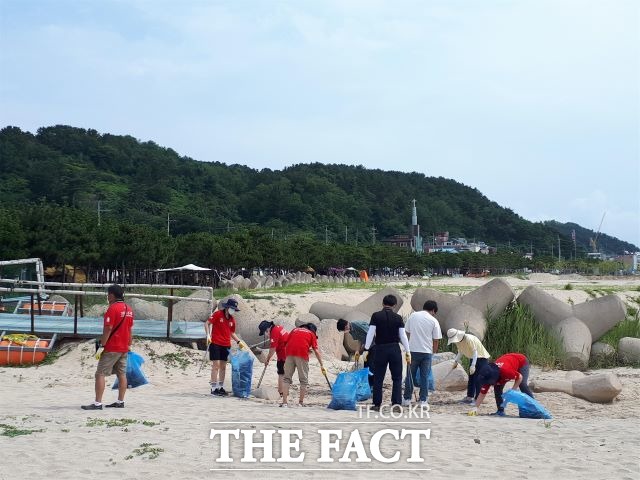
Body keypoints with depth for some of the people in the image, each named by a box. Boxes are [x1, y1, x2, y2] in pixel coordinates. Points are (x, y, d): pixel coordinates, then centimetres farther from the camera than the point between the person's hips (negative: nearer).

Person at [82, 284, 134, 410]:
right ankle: (120, 401, 14)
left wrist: (101, 346, -16)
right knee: (122, 374, 11)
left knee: (100, 374, -6)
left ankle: (98, 403, -10)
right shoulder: (128, 309, 11)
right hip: (124, 348, 8)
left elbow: (108, 329, -19)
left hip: (111, 348, -8)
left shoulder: (113, 308, -14)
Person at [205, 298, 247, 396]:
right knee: (216, 365, -7)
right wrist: (208, 335, -18)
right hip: (215, 344, -6)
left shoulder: (232, 320, 10)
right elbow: (207, 323, -7)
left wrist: (239, 341, 9)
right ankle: (214, 388, -3)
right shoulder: (218, 314, -6)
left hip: (226, 345, 6)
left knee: (223, 366, 9)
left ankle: (221, 387, 18)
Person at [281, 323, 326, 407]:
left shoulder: (294, 330, 29)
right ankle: (301, 402, 8)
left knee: (287, 378, 7)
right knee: (304, 380, 9)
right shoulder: (311, 334, 19)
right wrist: (322, 365, 11)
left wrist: (285, 359, 26)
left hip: (289, 353, 3)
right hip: (302, 354, -3)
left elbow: (287, 343, 21)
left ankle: (284, 402, 2)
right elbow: (316, 351, 11)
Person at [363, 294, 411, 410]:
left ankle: (377, 404, 9)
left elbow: (370, 333, -6)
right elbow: (403, 336, 0)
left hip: (381, 349, -1)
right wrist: (407, 352, 6)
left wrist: (366, 350, -2)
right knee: (397, 378, 7)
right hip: (395, 349, 1)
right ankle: (396, 403, 1)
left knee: (378, 378, 7)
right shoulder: (398, 318, 0)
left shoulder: (376, 316, -3)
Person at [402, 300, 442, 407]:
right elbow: (436, 340, -1)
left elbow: (407, 332, 7)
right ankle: (423, 400, 7)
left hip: (413, 350, 1)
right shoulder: (434, 321, -2)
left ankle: (407, 399, 14)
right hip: (427, 352, -1)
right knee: (424, 377, 6)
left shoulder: (413, 316, 3)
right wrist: (434, 352, 14)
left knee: (410, 375, 10)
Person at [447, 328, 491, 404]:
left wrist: (473, 365, -36)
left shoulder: (469, 339, -30)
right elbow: (460, 352, 9)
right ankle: (469, 397, 18)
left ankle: (477, 398, -9)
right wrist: (456, 361, -4)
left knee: (478, 379, -11)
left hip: (481, 357, -9)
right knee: (471, 378, 11)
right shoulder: (457, 342, -5)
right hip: (473, 358, 9)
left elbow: (475, 352, -29)